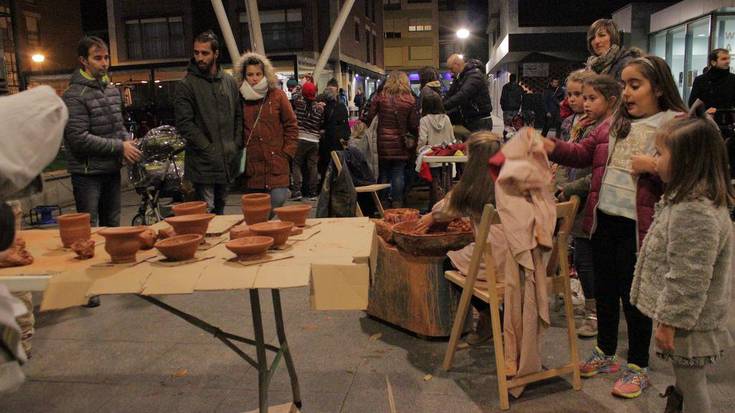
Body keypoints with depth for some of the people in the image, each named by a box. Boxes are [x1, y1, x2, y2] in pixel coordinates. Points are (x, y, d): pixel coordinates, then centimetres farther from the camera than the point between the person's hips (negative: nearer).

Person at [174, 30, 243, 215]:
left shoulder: (230, 82, 10)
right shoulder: (187, 85, -6)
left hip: (228, 161, 5)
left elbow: (238, 116, 14)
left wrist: (237, 145, 1)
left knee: (220, 210, 18)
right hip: (203, 163, -5)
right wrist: (209, 149, -15)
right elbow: (184, 124, -11)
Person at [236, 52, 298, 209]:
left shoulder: (277, 95, 2)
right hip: (251, 167, 2)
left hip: (276, 166, -2)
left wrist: (287, 154, -2)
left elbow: (291, 126, 3)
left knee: (277, 201, -13)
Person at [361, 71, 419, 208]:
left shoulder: (380, 97, -1)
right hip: (400, 143, -1)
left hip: (383, 141, 1)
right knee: (398, 173, 6)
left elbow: (368, 118, -3)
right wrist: (413, 140, 14)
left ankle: (383, 203, 17)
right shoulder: (410, 100, -2)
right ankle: (397, 203, 9)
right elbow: (413, 125, -1)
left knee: (383, 172, 11)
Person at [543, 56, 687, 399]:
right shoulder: (614, 123, 11)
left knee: (634, 295, 6)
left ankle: (638, 368, 26)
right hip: (603, 220, 6)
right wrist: (552, 147, -6)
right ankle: (605, 353, 37)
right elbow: (584, 154, 9)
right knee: (604, 289, 17)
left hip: (637, 227, -6)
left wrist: (654, 167, -24)